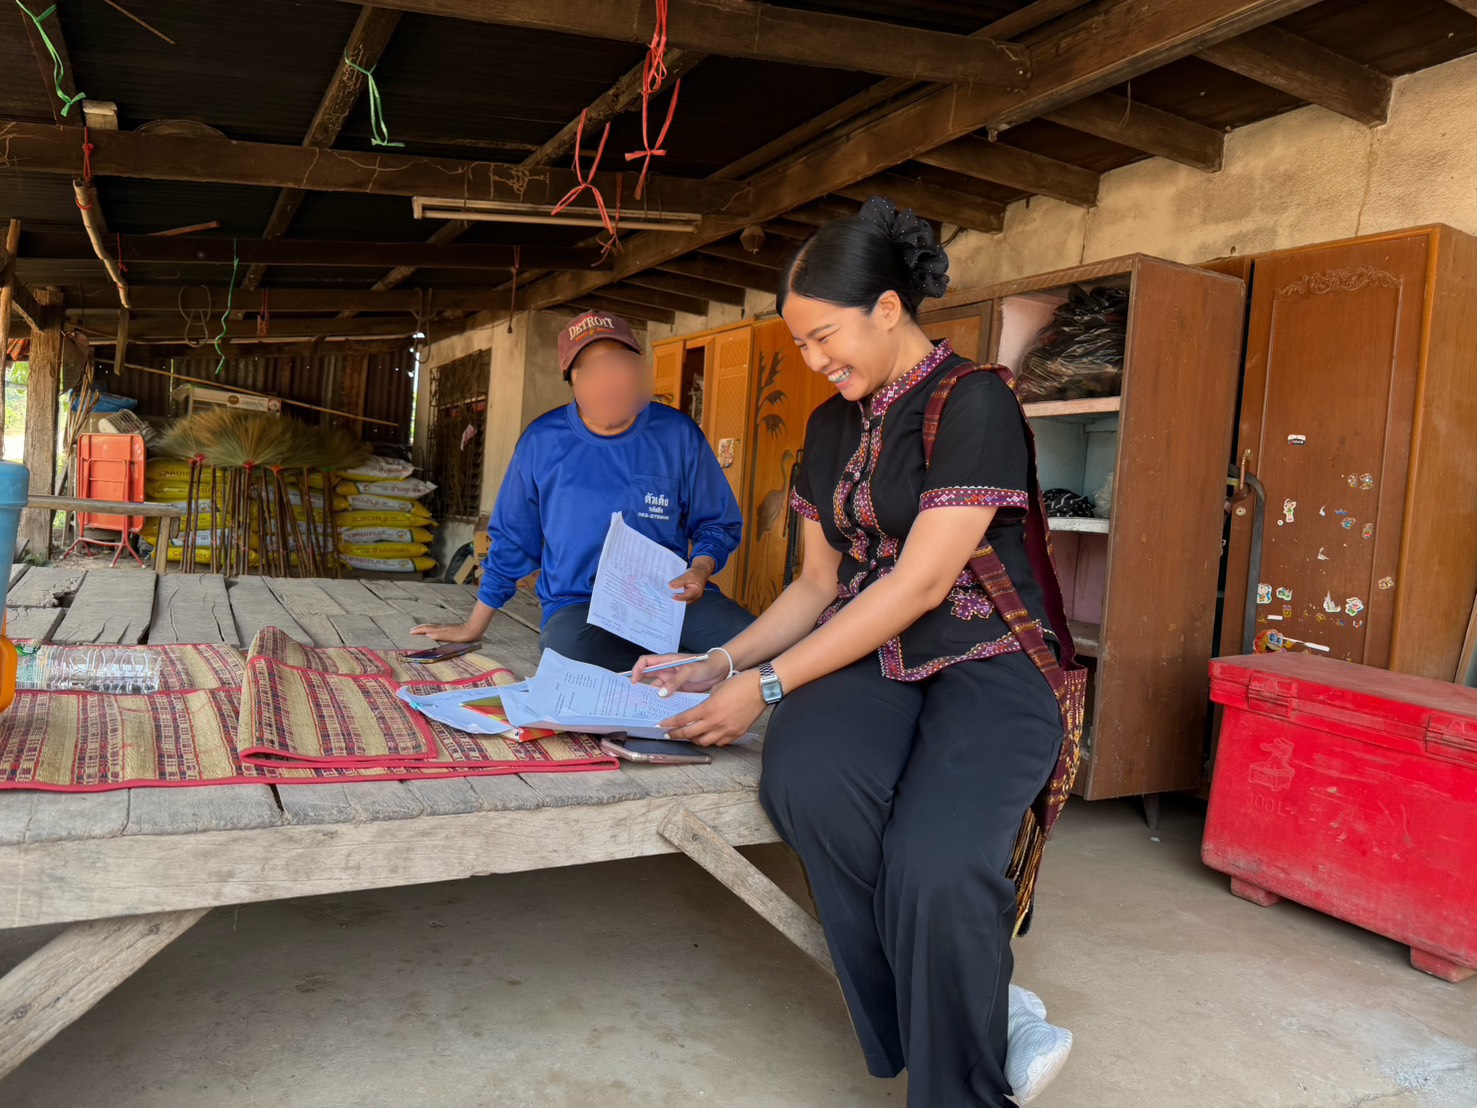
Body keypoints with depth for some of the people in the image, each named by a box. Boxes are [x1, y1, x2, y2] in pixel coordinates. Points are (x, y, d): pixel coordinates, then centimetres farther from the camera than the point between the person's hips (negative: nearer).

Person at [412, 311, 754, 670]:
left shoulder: (677, 434, 1)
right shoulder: (543, 441, 2)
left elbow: (718, 524, 11)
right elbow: (512, 541, 12)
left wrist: (700, 570, -12)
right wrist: (473, 627, 17)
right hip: (578, 603, 0)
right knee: (571, 648, -38)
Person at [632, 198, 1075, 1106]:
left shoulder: (974, 401, -9)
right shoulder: (833, 426, 14)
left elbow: (922, 582, -17)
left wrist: (767, 684, -19)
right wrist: (723, 665, 4)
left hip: (985, 663, -5)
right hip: (871, 660, 6)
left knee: (932, 866, -32)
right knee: (806, 781, -30)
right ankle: (993, 1011, -9)